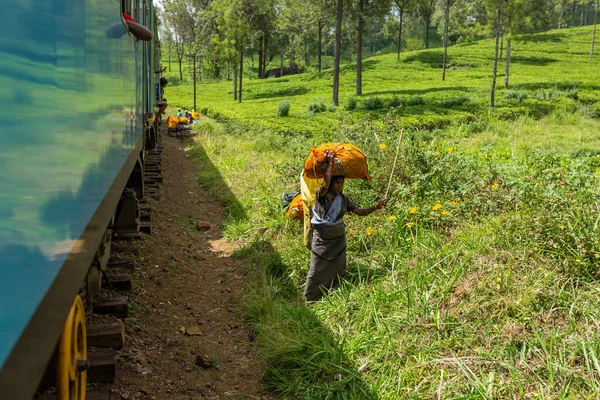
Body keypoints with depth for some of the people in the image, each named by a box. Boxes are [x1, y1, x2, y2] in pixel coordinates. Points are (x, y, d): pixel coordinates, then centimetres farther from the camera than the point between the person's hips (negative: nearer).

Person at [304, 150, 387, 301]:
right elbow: (325, 184, -37)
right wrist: (329, 163, -30)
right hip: (322, 241, -5)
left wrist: (376, 207, -10)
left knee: (337, 271, 14)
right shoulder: (322, 195, -15)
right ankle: (309, 300, 20)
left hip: (339, 241, 5)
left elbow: (359, 211, 3)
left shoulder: (343, 198, 2)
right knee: (317, 272, 5)